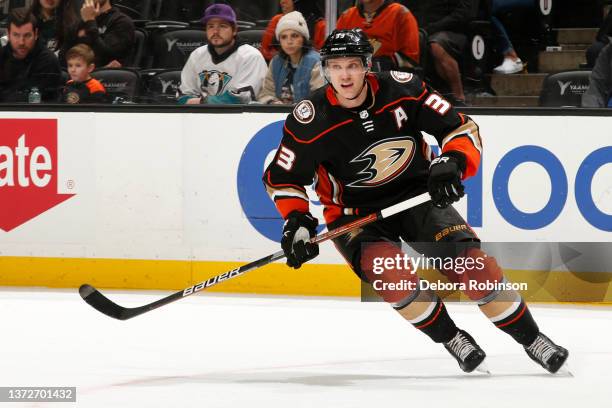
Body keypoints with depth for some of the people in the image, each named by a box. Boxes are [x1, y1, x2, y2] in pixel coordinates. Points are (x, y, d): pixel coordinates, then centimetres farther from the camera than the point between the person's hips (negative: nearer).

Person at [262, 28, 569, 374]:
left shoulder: (401, 90, -14)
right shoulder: (310, 120, -16)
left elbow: (461, 128, -8)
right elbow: (282, 177, -3)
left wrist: (451, 164, -26)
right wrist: (297, 222, -17)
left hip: (417, 195, 1)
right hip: (354, 214, -1)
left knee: (473, 264, -15)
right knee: (394, 277, -30)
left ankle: (531, 339, 2)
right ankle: (451, 338, -6)